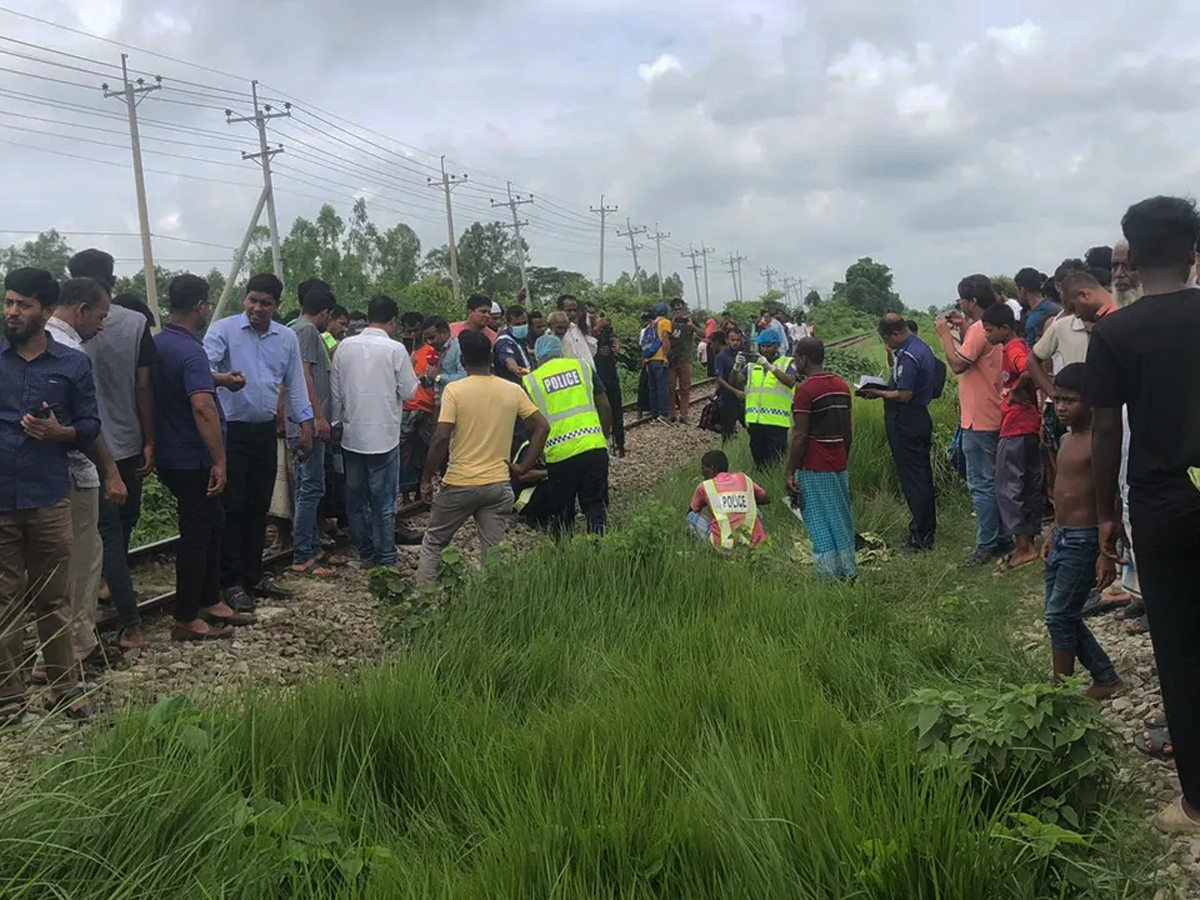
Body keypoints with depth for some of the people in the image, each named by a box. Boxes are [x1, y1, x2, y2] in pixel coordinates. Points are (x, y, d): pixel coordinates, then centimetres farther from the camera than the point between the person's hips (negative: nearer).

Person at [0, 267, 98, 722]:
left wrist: (60, 432, -14)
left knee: (54, 601, 9)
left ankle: (65, 689, 20)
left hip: (49, 501, 0)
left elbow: (91, 425, 5)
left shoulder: (73, 364, 3)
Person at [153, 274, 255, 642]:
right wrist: (219, 461, -28)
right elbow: (202, 408, -30)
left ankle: (210, 602, 29)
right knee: (196, 535, 1)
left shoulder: (157, 344, 8)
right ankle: (186, 620, 9)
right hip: (193, 460, -9)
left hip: (172, 456, 9)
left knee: (212, 526, 20)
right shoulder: (190, 351, -21)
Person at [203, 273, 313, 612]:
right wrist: (222, 378, -42)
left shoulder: (287, 338, 8)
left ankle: (253, 575, 23)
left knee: (259, 506, 12)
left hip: (265, 431, 5)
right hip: (230, 430, -5)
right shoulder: (223, 330, -7)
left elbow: (295, 384, 13)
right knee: (232, 506, -2)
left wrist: (305, 425, 9)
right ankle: (231, 582, 6)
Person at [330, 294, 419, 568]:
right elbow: (409, 392, -6)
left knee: (355, 498, 14)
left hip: (352, 435, 4)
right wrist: (416, 377, 14)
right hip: (384, 435, -4)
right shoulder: (395, 349, -11)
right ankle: (386, 559, 8)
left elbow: (335, 391, 5)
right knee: (383, 501, 3)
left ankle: (366, 553, 23)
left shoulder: (345, 346, 1)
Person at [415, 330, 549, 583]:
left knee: (434, 542, 16)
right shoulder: (513, 390, 1)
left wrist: (426, 478, -7)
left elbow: (442, 438, -16)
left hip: (459, 484, -2)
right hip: (498, 485, 3)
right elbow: (542, 427, 0)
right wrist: (524, 467, 4)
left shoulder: (454, 390, -10)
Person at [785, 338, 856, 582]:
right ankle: (849, 572, 19)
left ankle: (830, 577, 0)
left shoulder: (806, 389, -14)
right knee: (841, 520, 14)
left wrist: (790, 472, -12)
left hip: (814, 468, -7)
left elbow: (800, 436, -16)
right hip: (839, 465, 7)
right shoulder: (842, 386, 9)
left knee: (819, 524, -2)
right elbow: (848, 430, 14)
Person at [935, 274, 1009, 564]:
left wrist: (945, 334, -12)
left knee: (981, 484, -5)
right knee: (993, 481, 16)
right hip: (992, 418, 10)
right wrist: (963, 328, 15)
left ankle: (986, 546, 0)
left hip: (979, 421, -10)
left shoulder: (979, 329, -17)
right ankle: (1002, 539, 22)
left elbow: (958, 364, -23)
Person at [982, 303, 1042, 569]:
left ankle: (1023, 546, -3)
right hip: (1029, 427, 10)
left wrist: (1017, 390, -20)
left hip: (1016, 430, -10)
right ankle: (1028, 543, 19)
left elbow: (1030, 371, -34)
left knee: (1008, 488, -5)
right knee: (1029, 486, 12)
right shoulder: (1017, 347, 15)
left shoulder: (1014, 349, -15)